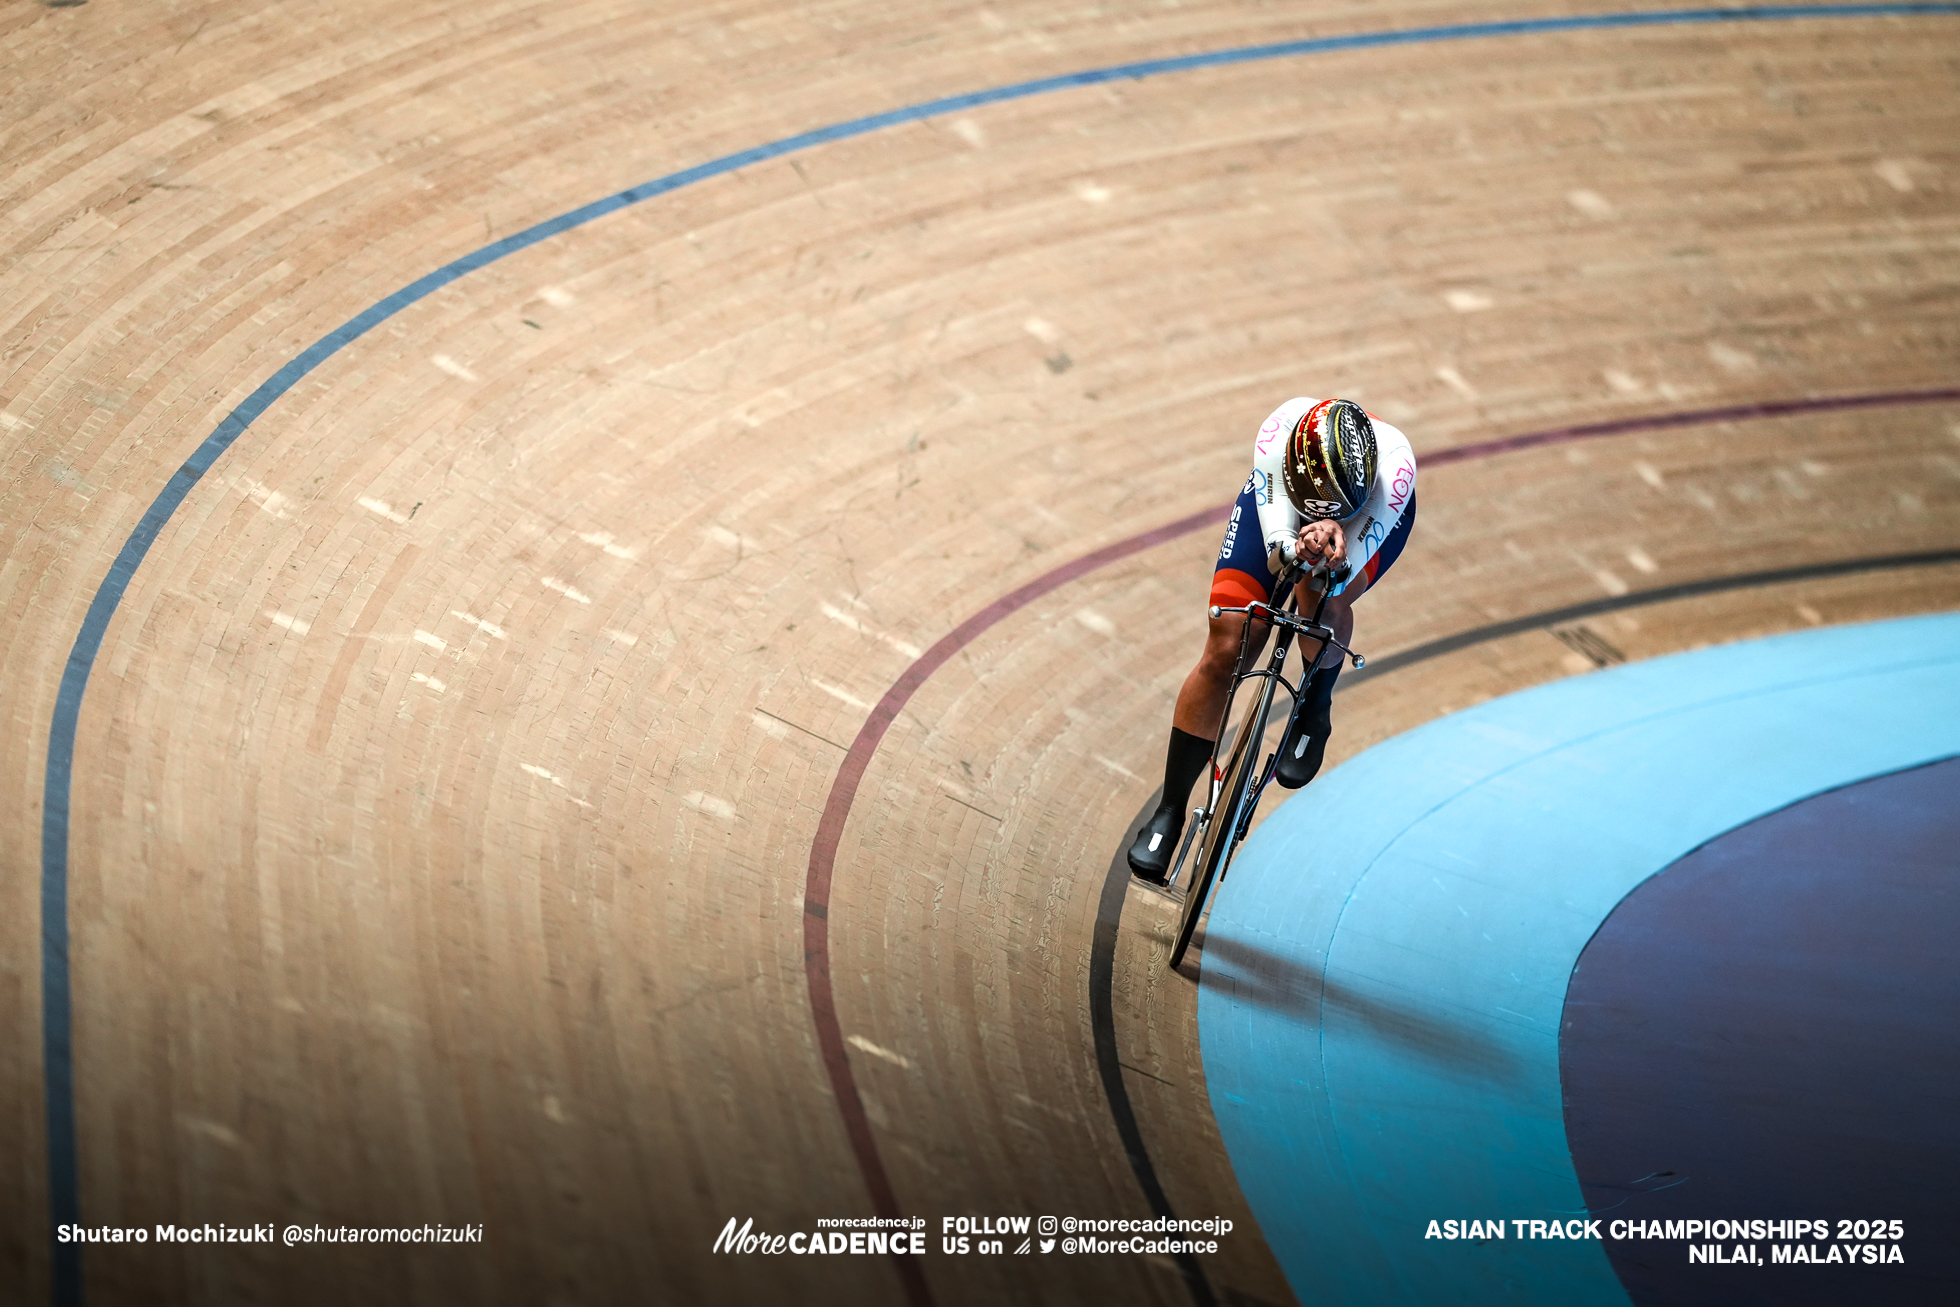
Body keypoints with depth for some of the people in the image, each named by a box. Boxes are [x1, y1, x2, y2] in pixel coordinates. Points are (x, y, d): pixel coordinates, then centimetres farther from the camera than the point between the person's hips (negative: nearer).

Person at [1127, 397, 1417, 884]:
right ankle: (1170, 810, 3)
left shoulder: (1395, 466, -42)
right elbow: (1276, 538, -45)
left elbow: (1344, 568, -43)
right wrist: (1293, 546, -67)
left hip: (1372, 512, -1)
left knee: (1326, 601, -35)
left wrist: (1333, 552, -66)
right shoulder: (1277, 436, -41)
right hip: (1280, 501, 1)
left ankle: (1315, 707, -1)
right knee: (1224, 651, -11)